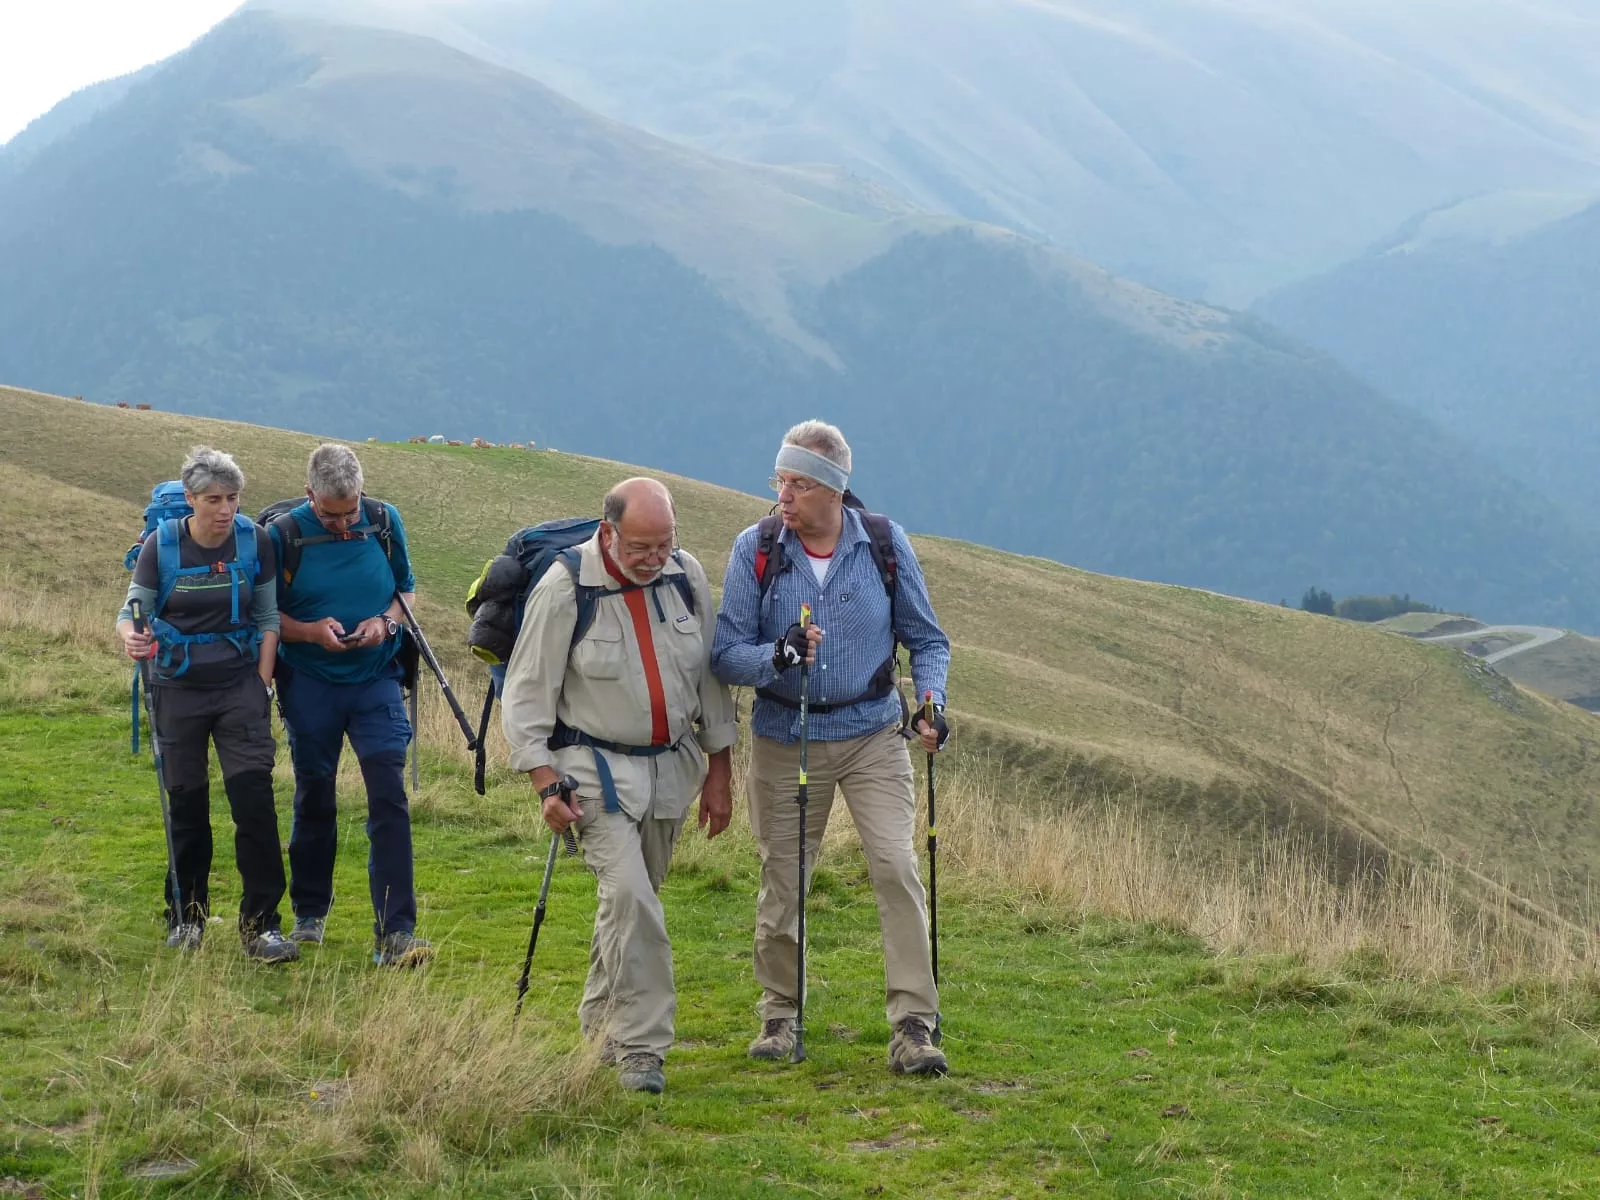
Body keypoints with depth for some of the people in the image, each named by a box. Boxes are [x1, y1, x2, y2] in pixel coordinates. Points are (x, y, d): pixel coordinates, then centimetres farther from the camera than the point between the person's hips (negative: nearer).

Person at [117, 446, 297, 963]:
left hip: (240, 687, 0)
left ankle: (261, 925, -6)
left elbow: (269, 617, 3)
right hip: (178, 688, 0)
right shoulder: (161, 545, -7)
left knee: (254, 799, -12)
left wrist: (263, 683, -3)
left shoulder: (254, 541, -5)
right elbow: (132, 609, -2)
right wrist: (131, 636, -25)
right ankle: (185, 918, 23)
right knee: (186, 804, 6)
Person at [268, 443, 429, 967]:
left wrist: (386, 622, -10)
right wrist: (311, 631, -19)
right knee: (313, 800, 12)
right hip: (309, 684, 0)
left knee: (389, 797, -11)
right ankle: (310, 912, 31)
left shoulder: (385, 522, -1)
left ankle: (395, 933, -12)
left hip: (376, 681, 1)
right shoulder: (283, 535, -8)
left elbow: (406, 588, 11)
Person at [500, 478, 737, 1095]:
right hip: (596, 765, -5)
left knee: (634, 897, 14)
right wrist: (547, 784, -17)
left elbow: (710, 674, 8)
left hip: (671, 763, 5)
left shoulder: (687, 576, -2)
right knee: (629, 896, -18)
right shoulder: (564, 591, -16)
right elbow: (526, 692, -10)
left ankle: (602, 1025, 31)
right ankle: (640, 1048, -13)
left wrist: (719, 772, 9)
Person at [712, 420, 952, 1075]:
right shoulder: (754, 549, -6)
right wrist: (777, 656, -27)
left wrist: (931, 701, -10)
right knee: (782, 879, 7)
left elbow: (925, 638, 7)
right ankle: (780, 1013, 28)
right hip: (784, 738, 1)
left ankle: (913, 1027, -11)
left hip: (873, 733, 0)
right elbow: (725, 653, -6)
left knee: (896, 865, -14)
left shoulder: (885, 544, -4)